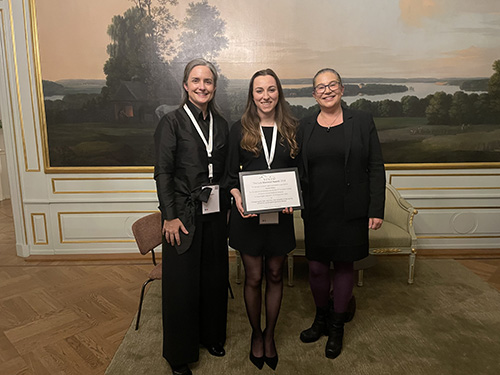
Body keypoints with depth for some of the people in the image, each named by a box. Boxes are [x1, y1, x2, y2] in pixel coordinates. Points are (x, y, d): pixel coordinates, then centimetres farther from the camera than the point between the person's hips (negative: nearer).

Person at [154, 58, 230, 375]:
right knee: (181, 282, 5)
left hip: (215, 211, 5)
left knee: (215, 276, 15)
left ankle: (212, 336, 38)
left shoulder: (220, 123, 9)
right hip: (184, 212, -4)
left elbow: (225, 170, 11)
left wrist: (227, 208, 8)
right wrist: (170, 216, -13)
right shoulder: (172, 122, -6)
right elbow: (163, 172, -9)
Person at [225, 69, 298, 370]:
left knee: (275, 275, 13)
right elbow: (231, 173, 1)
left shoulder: (291, 129, 4)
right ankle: (256, 334, 33)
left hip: (280, 215, 2)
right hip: (248, 214, -1)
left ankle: (270, 334, 34)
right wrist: (237, 196, -18)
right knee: (254, 278, 9)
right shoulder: (239, 129, 0)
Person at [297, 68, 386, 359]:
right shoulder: (305, 127, 7)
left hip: (351, 212, -1)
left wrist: (376, 210, -7)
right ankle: (321, 319, 34)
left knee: (344, 266, 10)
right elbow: (298, 170, 9)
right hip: (316, 212, 2)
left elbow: (376, 168, -2)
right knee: (317, 268, 7)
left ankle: (337, 327, 30)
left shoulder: (362, 122, 0)